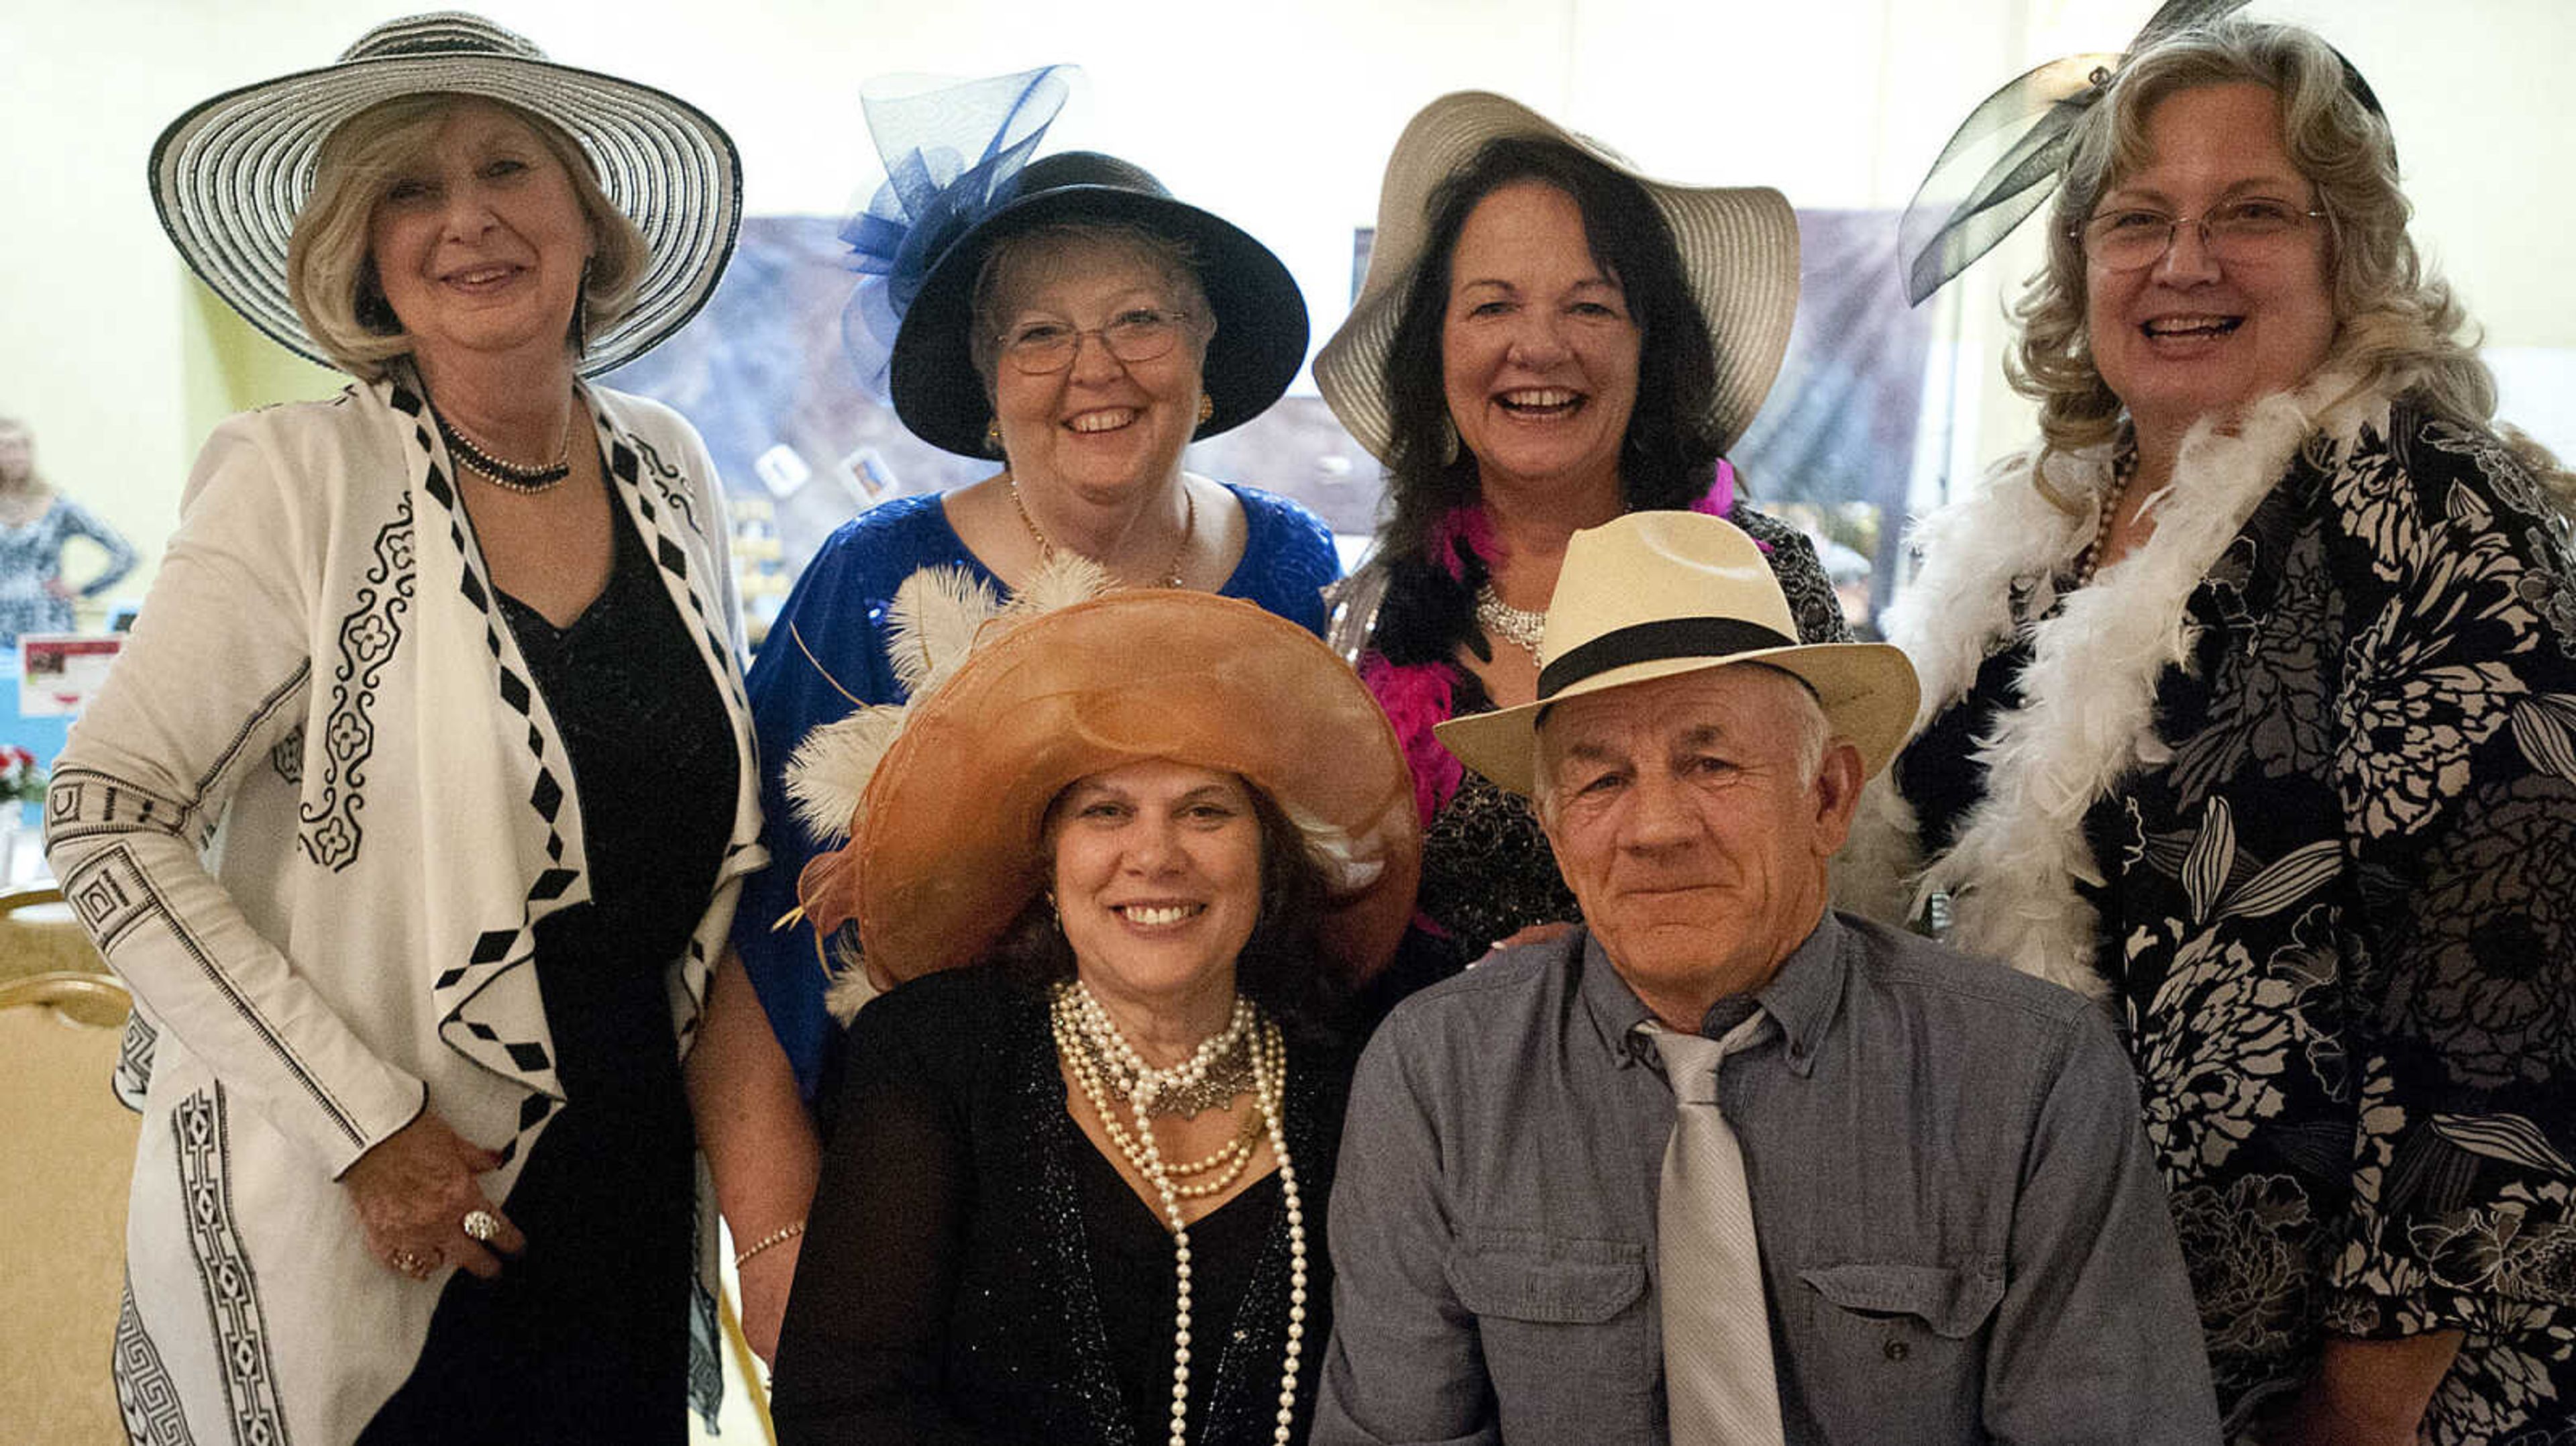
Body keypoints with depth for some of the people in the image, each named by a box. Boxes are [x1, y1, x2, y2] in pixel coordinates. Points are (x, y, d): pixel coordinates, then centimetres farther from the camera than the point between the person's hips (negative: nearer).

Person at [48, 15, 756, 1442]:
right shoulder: (304, 481, -12)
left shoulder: (666, 469, 3)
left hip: (627, 1200, 5)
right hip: (364, 1229, -4)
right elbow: (104, 824, -14)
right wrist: (362, 1123, -17)